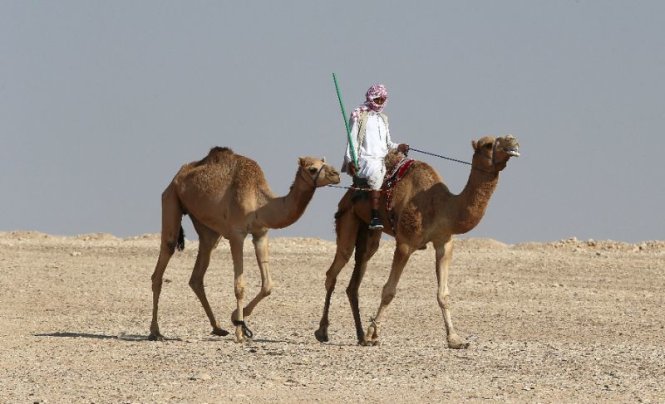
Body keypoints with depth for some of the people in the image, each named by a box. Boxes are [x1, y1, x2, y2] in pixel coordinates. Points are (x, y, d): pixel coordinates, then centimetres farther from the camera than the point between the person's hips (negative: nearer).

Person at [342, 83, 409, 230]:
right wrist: (351, 160, -11)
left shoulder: (383, 119, 24)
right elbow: (353, 141, 0)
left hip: (382, 160, 8)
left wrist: (398, 147, 6)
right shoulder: (359, 116, 6)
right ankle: (375, 217, -43)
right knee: (376, 173, -35)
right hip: (365, 159, -8)